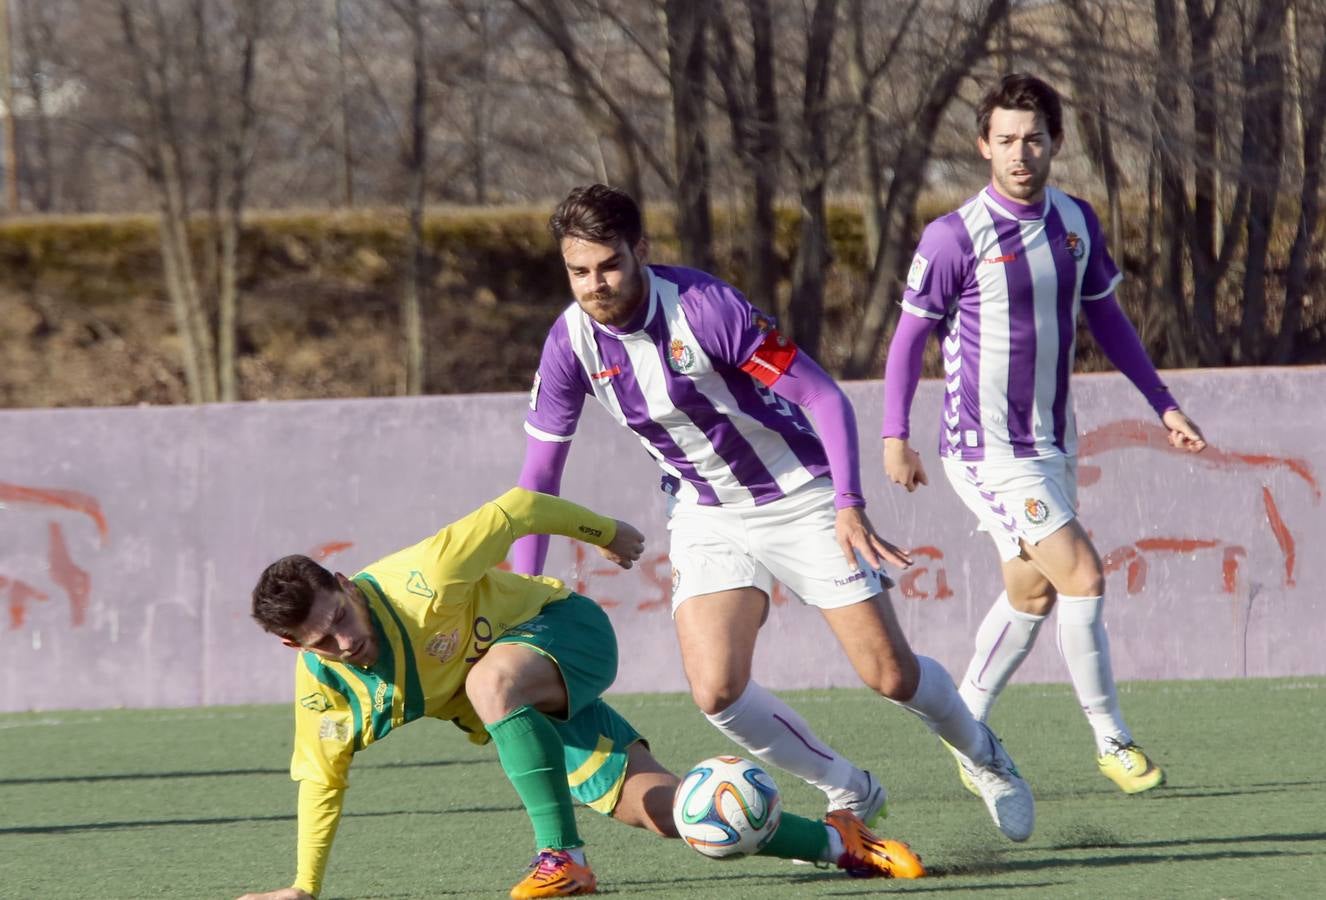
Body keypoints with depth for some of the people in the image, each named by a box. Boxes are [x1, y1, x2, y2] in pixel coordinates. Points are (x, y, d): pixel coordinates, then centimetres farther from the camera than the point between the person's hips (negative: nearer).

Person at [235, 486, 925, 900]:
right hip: (524, 719, 6)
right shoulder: (322, 686, -15)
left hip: (567, 629, -6)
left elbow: (518, 509, -20)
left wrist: (606, 532, -6)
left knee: (491, 681, -40)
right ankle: (839, 843, 8)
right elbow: (321, 781, 1)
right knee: (664, 809, -5)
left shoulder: (422, 580, -32)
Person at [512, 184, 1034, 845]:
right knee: (715, 690, -17)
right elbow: (539, 475, -3)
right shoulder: (571, 343, -13)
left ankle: (982, 755, 33)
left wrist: (849, 504, -33)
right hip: (706, 513, 3)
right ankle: (850, 794, 7)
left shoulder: (704, 306, -26)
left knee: (891, 677, -1)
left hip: (798, 495, -3)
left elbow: (825, 396, -22)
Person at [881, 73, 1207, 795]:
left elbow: (1104, 316, 16)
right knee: (1082, 577, -13)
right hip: (987, 448, -7)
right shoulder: (955, 236, -14)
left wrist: (1163, 405, 15)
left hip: (1052, 441, 7)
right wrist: (895, 436, -14)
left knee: (1032, 594, 12)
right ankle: (1113, 743, -3)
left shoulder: (1075, 221, 4)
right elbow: (910, 336, -7)